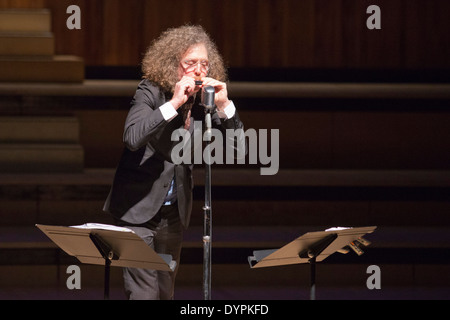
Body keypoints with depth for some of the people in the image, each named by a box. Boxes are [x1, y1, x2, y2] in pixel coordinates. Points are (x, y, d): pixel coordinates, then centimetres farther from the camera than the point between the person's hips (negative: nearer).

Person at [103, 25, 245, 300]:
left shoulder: (204, 101, 1)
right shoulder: (150, 92, -11)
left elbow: (236, 148, -2)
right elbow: (132, 138, -27)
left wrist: (224, 106, -16)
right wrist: (174, 104, -30)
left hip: (174, 212, 5)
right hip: (139, 208, -5)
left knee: (165, 292, 12)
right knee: (143, 292, -14)